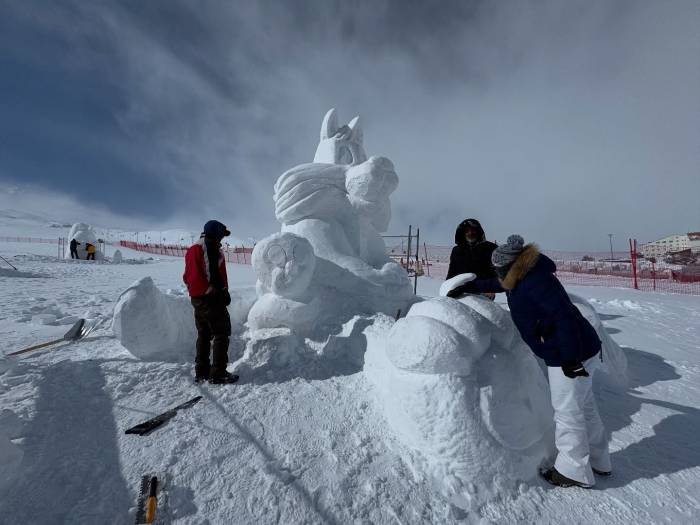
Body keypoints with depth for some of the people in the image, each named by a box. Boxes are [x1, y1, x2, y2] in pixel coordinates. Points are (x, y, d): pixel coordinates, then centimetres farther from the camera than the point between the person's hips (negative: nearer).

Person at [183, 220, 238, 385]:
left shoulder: (192, 249, 15)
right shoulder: (213, 248, -13)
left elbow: (187, 276, 18)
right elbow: (217, 274, -18)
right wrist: (224, 292, -11)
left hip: (196, 298, 9)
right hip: (211, 298, -9)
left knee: (203, 335, 17)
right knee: (221, 334, -1)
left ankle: (201, 372, 23)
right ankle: (218, 374, -1)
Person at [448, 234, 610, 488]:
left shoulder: (536, 282, -27)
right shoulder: (523, 277, 4)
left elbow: (565, 317, -30)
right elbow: (495, 284, 22)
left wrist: (569, 358, -26)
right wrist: (467, 287, 23)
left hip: (572, 356, -10)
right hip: (580, 351, 10)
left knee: (567, 412, 5)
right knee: (585, 407, 23)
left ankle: (574, 471, 23)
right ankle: (598, 461, 42)